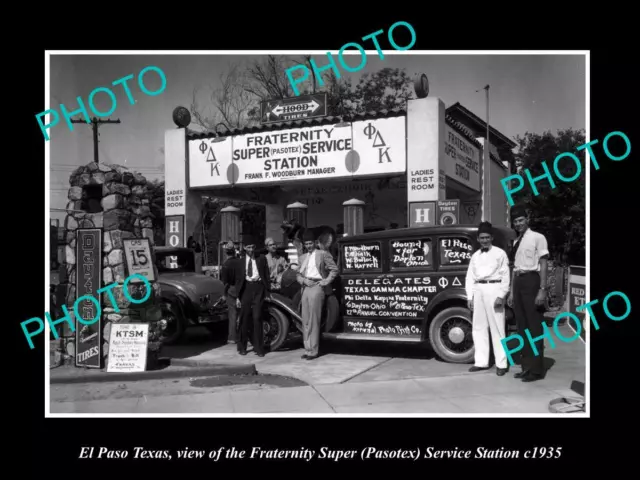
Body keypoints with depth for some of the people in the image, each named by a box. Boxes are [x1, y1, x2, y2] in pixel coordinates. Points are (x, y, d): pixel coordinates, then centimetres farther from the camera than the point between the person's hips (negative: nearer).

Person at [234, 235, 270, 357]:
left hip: (258, 288, -1)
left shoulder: (261, 259, 7)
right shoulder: (241, 261, 9)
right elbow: (238, 279, 10)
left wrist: (267, 291, -1)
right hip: (246, 288, 1)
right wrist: (238, 297, 4)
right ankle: (242, 347, 17)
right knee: (244, 318, 5)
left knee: (257, 317, -6)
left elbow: (266, 275, 6)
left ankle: (258, 348, 2)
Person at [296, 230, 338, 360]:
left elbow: (334, 269, 1)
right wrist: (304, 280, -2)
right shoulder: (303, 257, 19)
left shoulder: (323, 254, 3)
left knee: (313, 321, -6)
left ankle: (313, 351, -1)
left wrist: (327, 281, -7)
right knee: (305, 321, 7)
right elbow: (299, 275, 17)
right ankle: (308, 349, 13)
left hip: (316, 287, -6)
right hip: (305, 288, 6)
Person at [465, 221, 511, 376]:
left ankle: (501, 363, 4)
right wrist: (470, 296, 6)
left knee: (497, 327, -3)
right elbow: (470, 277, 13)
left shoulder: (500, 253, 1)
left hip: (493, 289, -5)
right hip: (478, 291, 5)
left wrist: (501, 295, -12)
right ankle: (481, 361, 17)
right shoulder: (475, 256, 15)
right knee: (479, 327, 8)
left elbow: (505, 275, -4)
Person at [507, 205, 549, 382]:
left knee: (534, 326, -3)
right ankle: (526, 366, 19)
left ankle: (536, 369, 2)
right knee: (522, 327, 11)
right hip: (518, 282, 7)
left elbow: (543, 264, -8)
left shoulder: (537, 237, -4)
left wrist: (542, 289, -15)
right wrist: (512, 291, 15)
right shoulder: (516, 242, 16)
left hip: (531, 281, -7)